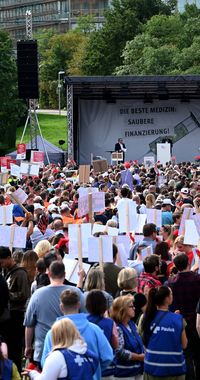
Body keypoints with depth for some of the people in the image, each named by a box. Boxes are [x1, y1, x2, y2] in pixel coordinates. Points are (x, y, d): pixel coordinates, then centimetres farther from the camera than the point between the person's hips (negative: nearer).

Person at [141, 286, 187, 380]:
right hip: (174, 369, -2)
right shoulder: (178, 319, -10)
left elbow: (145, 342, 8)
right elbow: (184, 345, 0)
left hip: (153, 367, 2)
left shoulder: (148, 317, -3)